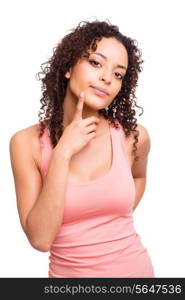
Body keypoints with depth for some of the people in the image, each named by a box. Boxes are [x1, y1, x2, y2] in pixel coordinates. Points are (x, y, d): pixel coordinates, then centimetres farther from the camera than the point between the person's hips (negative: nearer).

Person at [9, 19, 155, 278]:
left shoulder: (134, 137, -11)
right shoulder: (27, 142, -14)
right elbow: (40, 239, -20)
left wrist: (119, 222, 1)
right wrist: (62, 153, -24)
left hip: (134, 269, 2)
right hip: (68, 272, -1)